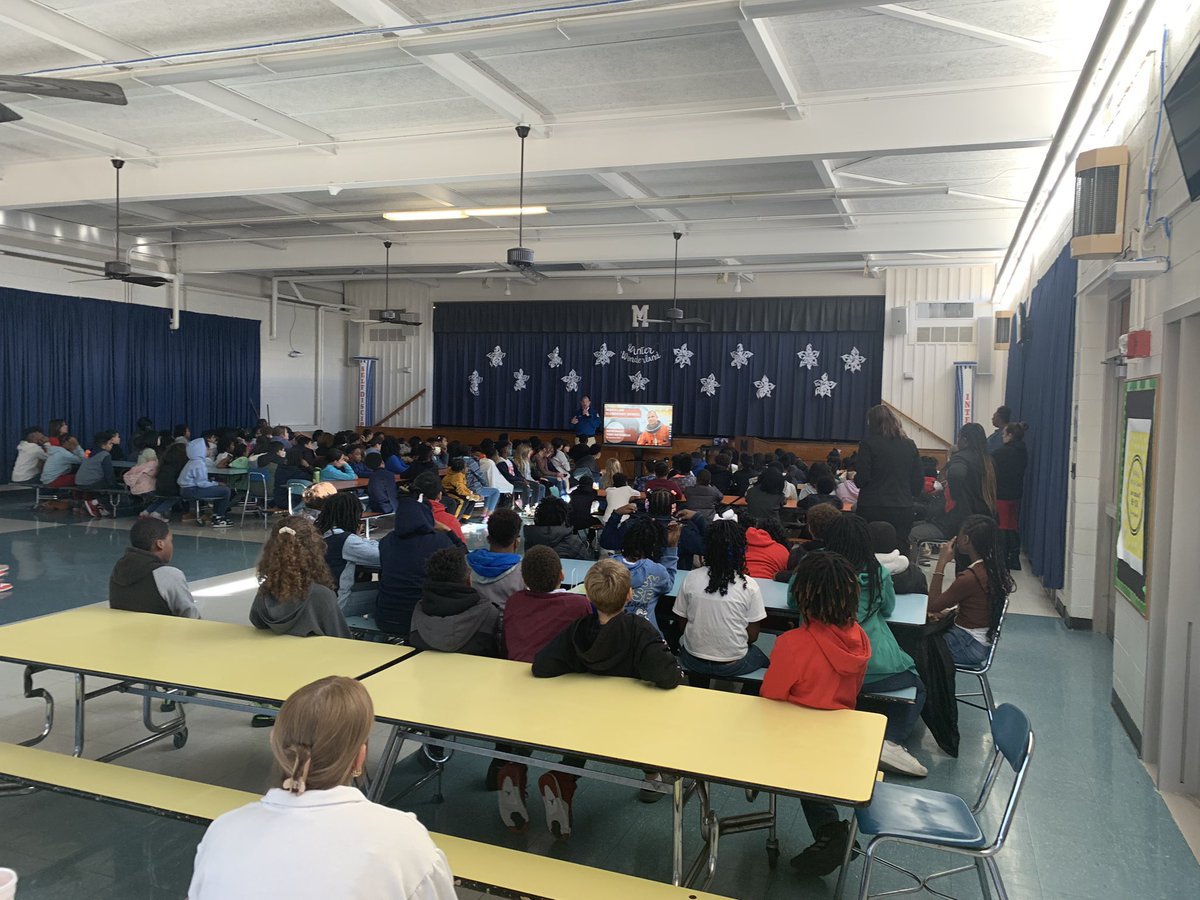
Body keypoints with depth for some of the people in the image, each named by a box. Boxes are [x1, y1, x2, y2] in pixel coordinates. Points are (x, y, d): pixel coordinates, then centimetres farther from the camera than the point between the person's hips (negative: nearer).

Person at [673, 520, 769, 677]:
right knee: (765, 657, 29)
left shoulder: (691, 578, -11)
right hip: (733, 666, -1)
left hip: (693, 662, 2)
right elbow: (752, 636, -8)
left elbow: (682, 624, 0)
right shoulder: (749, 586, -16)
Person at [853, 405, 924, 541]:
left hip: (872, 510, -4)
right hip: (903, 509, 4)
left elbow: (861, 480, -10)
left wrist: (853, 476, 11)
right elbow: (919, 479, 7)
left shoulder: (868, 444, -7)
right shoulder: (910, 445, 7)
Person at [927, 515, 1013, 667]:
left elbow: (932, 606, -18)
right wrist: (950, 613, 3)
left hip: (970, 646, -8)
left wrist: (941, 563, -19)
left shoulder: (970, 577, -29)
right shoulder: (993, 568, -2)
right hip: (984, 639, 8)